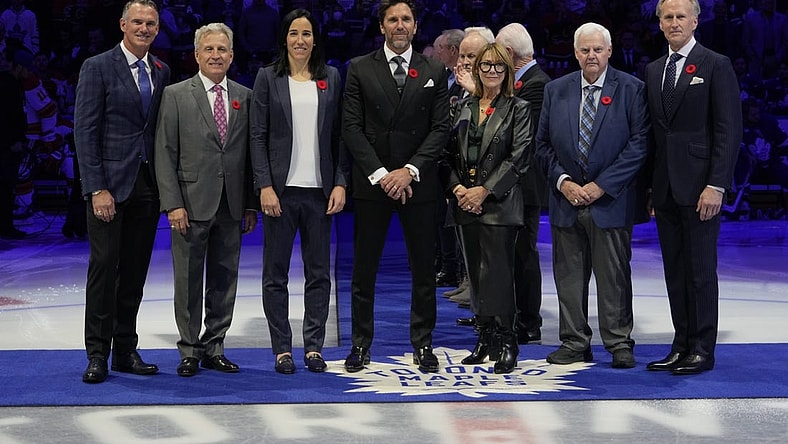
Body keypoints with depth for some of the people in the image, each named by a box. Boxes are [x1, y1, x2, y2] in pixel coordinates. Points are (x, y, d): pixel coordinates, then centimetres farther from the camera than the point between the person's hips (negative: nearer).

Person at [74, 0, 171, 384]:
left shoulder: (162, 72, 13)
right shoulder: (97, 68, -3)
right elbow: (85, 132, -7)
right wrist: (97, 188, -15)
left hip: (148, 183, 5)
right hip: (109, 182, -5)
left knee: (135, 270, 8)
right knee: (104, 266, -5)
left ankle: (126, 351, 16)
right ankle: (97, 354, 3)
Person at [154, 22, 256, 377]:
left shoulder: (245, 97, 10)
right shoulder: (176, 95, 1)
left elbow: (251, 154, 10)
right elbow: (165, 154, -3)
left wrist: (251, 205, 6)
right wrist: (172, 204, -11)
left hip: (231, 205, 3)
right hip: (192, 203, -3)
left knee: (224, 280, 8)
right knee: (189, 281, 3)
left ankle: (214, 348, 19)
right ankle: (190, 351, 14)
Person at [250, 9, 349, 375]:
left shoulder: (331, 78, 9)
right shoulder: (268, 78, 4)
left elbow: (339, 135, 8)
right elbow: (258, 136, 0)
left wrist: (340, 183, -1)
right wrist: (265, 186, -9)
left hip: (319, 189, 2)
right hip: (281, 188, -2)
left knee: (319, 272, 5)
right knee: (275, 273, 3)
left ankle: (314, 346, 13)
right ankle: (282, 349, 11)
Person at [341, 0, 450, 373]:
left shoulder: (434, 72, 7)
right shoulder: (359, 69, 4)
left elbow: (440, 129, 1)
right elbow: (351, 127, -2)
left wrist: (409, 170, -12)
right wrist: (380, 174, -11)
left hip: (418, 183, 1)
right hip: (371, 183, 0)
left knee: (423, 269, 5)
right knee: (364, 269, 5)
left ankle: (422, 344, 15)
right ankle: (361, 344, 14)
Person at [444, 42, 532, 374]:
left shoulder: (518, 109, 0)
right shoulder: (463, 107, 14)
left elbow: (518, 158, -8)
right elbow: (450, 152, 11)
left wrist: (484, 191, -13)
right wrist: (457, 188, -5)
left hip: (499, 202, -5)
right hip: (465, 203, 5)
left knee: (497, 270, -9)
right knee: (475, 272, 8)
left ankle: (507, 343, -1)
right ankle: (484, 337, 16)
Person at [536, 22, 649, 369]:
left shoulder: (631, 89, -1)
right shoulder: (555, 90, 10)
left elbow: (638, 144, -7)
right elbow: (543, 145, 10)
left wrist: (600, 186, -12)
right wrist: (563, 182, -6)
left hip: (610, 200, -3)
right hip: (566, 199, 3)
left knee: (614, 276, 1)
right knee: (569, 276, 7)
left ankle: (619, 344, 11)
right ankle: (574, 343, 16)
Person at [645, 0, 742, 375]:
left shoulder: (716, 66, -4)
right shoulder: (653, 70, 15)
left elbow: (729, 130, -9)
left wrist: (716, 185, -16)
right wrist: (650, 187, 10)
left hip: (699, 186, -6)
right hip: (665, 188, 6)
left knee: (701, 270, -1)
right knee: (675, 271, 9)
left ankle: (702, 351, 7)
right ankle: (681, 346, 17)